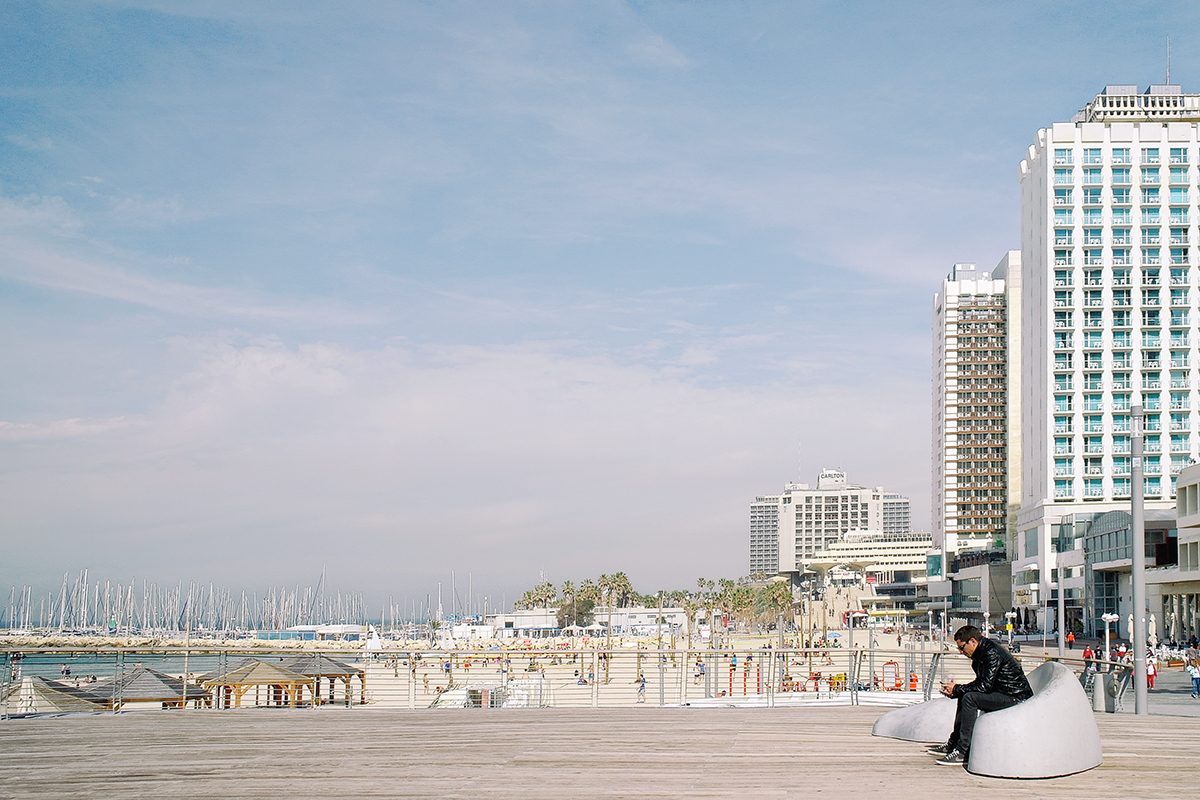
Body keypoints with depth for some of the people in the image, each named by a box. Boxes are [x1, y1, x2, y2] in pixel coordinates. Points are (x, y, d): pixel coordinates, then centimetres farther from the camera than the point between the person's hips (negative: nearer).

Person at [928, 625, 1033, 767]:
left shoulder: (992, 654, -20)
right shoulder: (981, 652, 10)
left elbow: (985, 686, -26)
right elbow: (980, 683, 14)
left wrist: (957, 689, -14)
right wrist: (955, 690, 3)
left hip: (1016, 697, -11)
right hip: (1001, 693, 11)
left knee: (970, 698, -25)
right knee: (963, 696, 19)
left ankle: (963, 752, -25)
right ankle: (953, 743, 21)